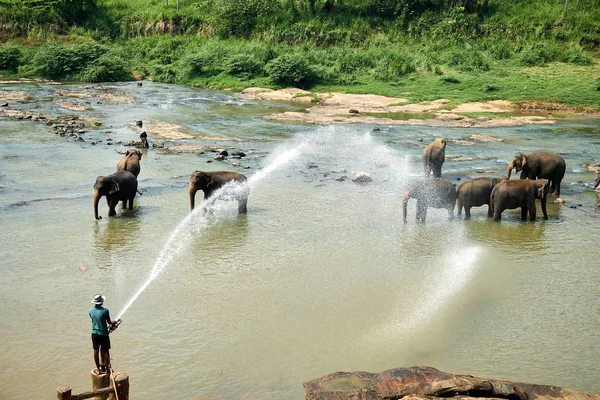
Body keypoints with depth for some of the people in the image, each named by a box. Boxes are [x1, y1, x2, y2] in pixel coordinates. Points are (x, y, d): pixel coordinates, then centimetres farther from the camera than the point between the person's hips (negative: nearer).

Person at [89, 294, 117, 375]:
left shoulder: (91, 311, -3)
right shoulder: (105, 311, -17)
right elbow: (109, 322, -6)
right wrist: (114, 322, 19)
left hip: (94, 333, 4)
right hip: (103, 333, -4)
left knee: (96, 351, 12)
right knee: (105, 351, 8)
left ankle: (98, 370, 19)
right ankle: (106, 370, 13)